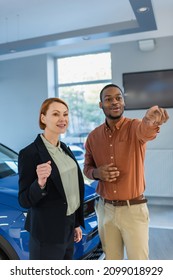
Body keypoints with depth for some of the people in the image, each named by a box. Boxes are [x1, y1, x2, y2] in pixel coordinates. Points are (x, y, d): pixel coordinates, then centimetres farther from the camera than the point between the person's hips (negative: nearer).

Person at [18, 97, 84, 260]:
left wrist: (76, 223, 14)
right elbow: (24, 201, -15)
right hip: (47, 233, -7)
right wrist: (40, 183, -34)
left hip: (67, 229, 7)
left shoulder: (64, 149, 5)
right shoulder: (29, 153, -18)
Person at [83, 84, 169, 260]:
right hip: (105, 209, 3)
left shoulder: (134, 127, -10)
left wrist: (151, 122, -60)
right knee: (111, 260, 19)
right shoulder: (93, 137, 0)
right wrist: (97, 173, -13)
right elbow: (87, 168, 10)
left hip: (134, 209, -3)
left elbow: (145, 131, -35)